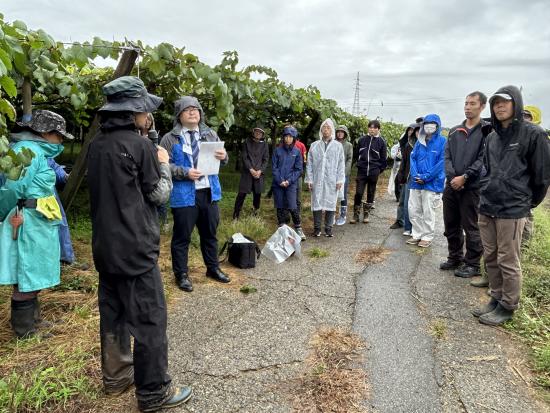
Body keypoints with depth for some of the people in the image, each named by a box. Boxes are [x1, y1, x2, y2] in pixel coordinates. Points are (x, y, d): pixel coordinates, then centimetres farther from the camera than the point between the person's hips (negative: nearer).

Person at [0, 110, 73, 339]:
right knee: (28, 279, 2)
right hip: (30, 226, -10)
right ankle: (25, 332, 16)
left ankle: (32, 323, 34)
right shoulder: (28, 151, -17)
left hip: (37, 225, 10)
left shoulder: (37, 151, 14)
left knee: (31, 278, 19)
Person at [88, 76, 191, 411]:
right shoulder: (139, 145, -15)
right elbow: (159, 194, -7)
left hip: (106, 244, 9)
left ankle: (116, 376, 34)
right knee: (150, 318, 1)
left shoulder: (97, 144, 9)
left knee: (113, 312, 19)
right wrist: (163, 163, 8)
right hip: (134, 247, -9)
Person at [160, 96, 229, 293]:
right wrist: (185, 172, -20)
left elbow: (222, 160, 15)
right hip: (184, 195, -4)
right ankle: (181, 274, 20)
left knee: (210, 233, 17)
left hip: (209, 192, 5)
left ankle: (213, 268, 34)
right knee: (182, 236, 5)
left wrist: (223, 156, -9)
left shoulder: (210, 134, 12)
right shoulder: (170, 138, -3)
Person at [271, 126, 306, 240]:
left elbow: (298, 169, 1)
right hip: (278, 183, 2)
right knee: (280, 207, 7)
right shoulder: (277, 150, 3)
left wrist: (289, 181, -9)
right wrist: (280, 181, -9)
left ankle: (298, 229, 7)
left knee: (292, 207, -9)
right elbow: (274, 167, 2)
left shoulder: (297, 151, 2)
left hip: (291, 184, -1)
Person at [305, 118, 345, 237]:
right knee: (316, 204, 2)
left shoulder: (338, 146, 6)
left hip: (332, 181, 0)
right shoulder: (314, 145, 8)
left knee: (330, 204, 3)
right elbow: (309, 164, 7)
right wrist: (309, 179, 1)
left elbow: (341, 164, 4)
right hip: (317, 180, 0)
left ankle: (328, 228, 13)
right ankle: (317, 228, 12)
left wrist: (340, 180, -2)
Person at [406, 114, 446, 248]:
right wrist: (415, 175, -7)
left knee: (428, 212, 3)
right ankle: (417, 234, 23)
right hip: (416, 182, 5)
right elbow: (413, 158, 10)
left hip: (432, 183, -5)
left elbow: (442, 162, -10)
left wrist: (425, 176, -15)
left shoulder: (442, 141, -4)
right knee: (413, 210, 8)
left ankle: (427, 237, 16)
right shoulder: (419, 141, 12)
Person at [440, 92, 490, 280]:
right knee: (451, 225, 13)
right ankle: (455, 258, 28)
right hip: (451, 185, 6)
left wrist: (465, 177, -17)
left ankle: (472, 264, 13)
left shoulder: (487, 130, -2)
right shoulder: (454, 131, 14)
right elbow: (447, 157, 7)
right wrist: (452, 177, -8)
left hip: (472, 187, -5)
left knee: (471, 227, 1)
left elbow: (484, 159, -10)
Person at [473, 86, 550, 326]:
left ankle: (507, 307, 15)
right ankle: (496, 299, 27)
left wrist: (528, 203, 4)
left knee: (508, 261, 1)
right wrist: (486, 193, 14)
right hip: (486, 208, 6)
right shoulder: (492, 137, 13)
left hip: (512, 210, -6)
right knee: (491, 258, 13)